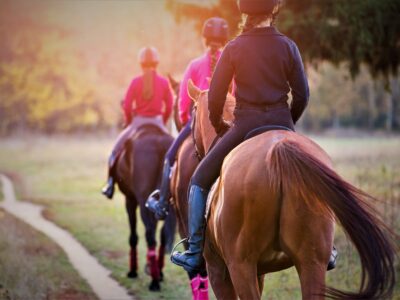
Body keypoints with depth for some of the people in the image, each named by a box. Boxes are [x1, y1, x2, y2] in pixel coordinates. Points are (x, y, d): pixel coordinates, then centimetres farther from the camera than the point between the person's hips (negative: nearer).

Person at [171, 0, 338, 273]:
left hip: (246, 126, -2)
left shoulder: (234, 48, -2)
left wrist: (218, 125, 17)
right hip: (282, 124, 2)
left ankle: (195, 253, 2)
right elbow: (302, 96, 2)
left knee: (200, 181, 11)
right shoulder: (288, 47, -1)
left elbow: (215, 97, -1)